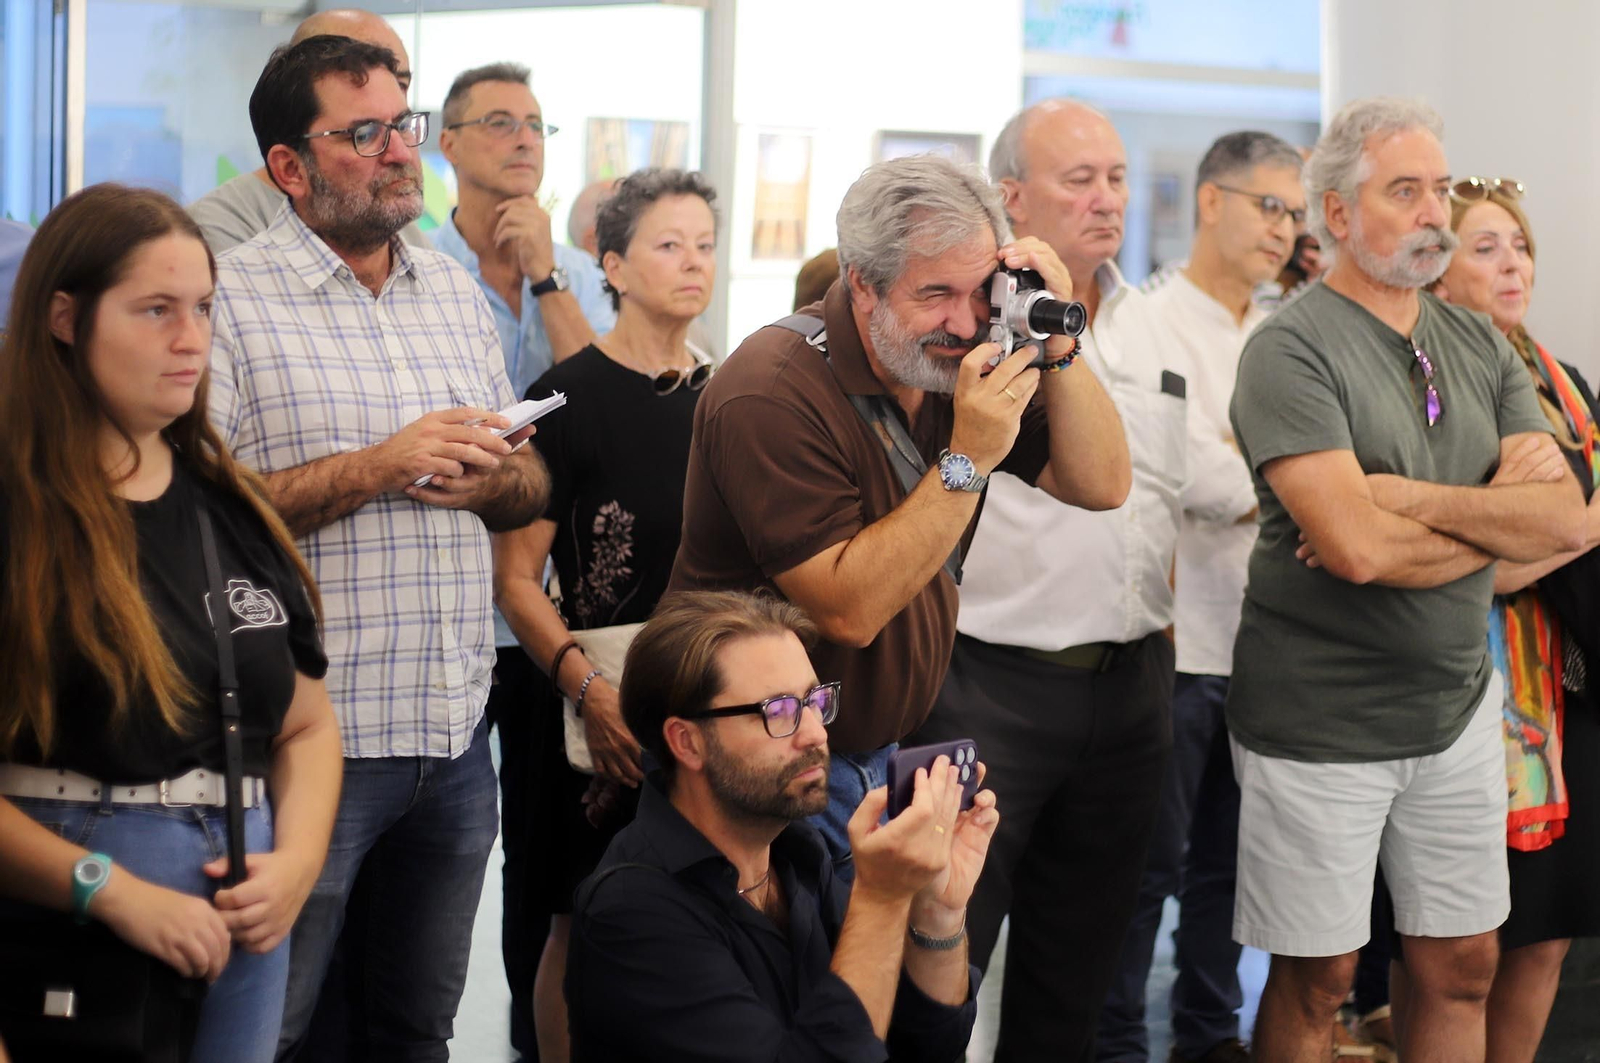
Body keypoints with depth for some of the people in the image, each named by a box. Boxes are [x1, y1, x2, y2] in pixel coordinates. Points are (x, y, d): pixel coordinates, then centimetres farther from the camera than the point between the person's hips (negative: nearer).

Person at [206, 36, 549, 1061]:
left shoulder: (456, 293, 14)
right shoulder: (231, 300, -7)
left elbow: (533, 484, 19)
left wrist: (494, 480, -5)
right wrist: (376, 467, -20)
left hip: (456, 735, 6)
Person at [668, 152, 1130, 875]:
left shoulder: (955, 361, 1)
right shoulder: (774, 393, -22)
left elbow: (1101, 485, 0)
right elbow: (849, 609, -27)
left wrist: (1056, 346, -13)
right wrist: (968, 461, -29)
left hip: (885, 754, 7)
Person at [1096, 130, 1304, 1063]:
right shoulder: (1156, 327, -9)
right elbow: (1204, 481, -18)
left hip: (1257, 638, 7)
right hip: (1175, 638, -7)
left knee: (1229, 856, 15)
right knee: (1152, 861, 1)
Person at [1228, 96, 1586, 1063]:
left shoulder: (1481, 348, 7)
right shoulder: (1293, 351, -13)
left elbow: (1567, 518, -5)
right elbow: (1356, 548, -25)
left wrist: (1409, 497, -17)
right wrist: (1497, 512, -11)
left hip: (1457, 707, 6)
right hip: (1321, 721, -6)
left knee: (1463, 967, 12)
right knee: (1318, 982, 6)